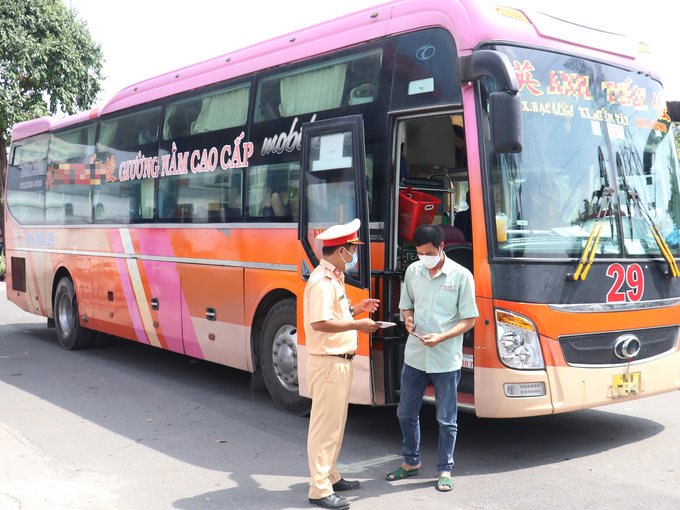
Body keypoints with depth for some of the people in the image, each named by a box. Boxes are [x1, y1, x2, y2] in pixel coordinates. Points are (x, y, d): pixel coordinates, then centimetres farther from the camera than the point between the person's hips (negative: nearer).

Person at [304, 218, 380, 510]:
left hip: (340, 361, 11)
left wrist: (357, 309, 11)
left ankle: (330, 476, 31)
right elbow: (319, 323, -27)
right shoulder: (322, 281, -19)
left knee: (336, 423, 19)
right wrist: (357, 325, -22)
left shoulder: (334, 278, 14)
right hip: (327, 362, -11)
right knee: (325, 425, -5)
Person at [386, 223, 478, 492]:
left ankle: (445, 470, 22)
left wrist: (442, 337, -20)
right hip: (414, 356, 4)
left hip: (446, 359, -4)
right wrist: (408, 319, -7)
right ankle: (411, 461, 34)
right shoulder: (412, 271, 4)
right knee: (406, 413, 14)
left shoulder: (461, 276, -9)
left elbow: (469, 319, -7)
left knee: (446, 419, 6)